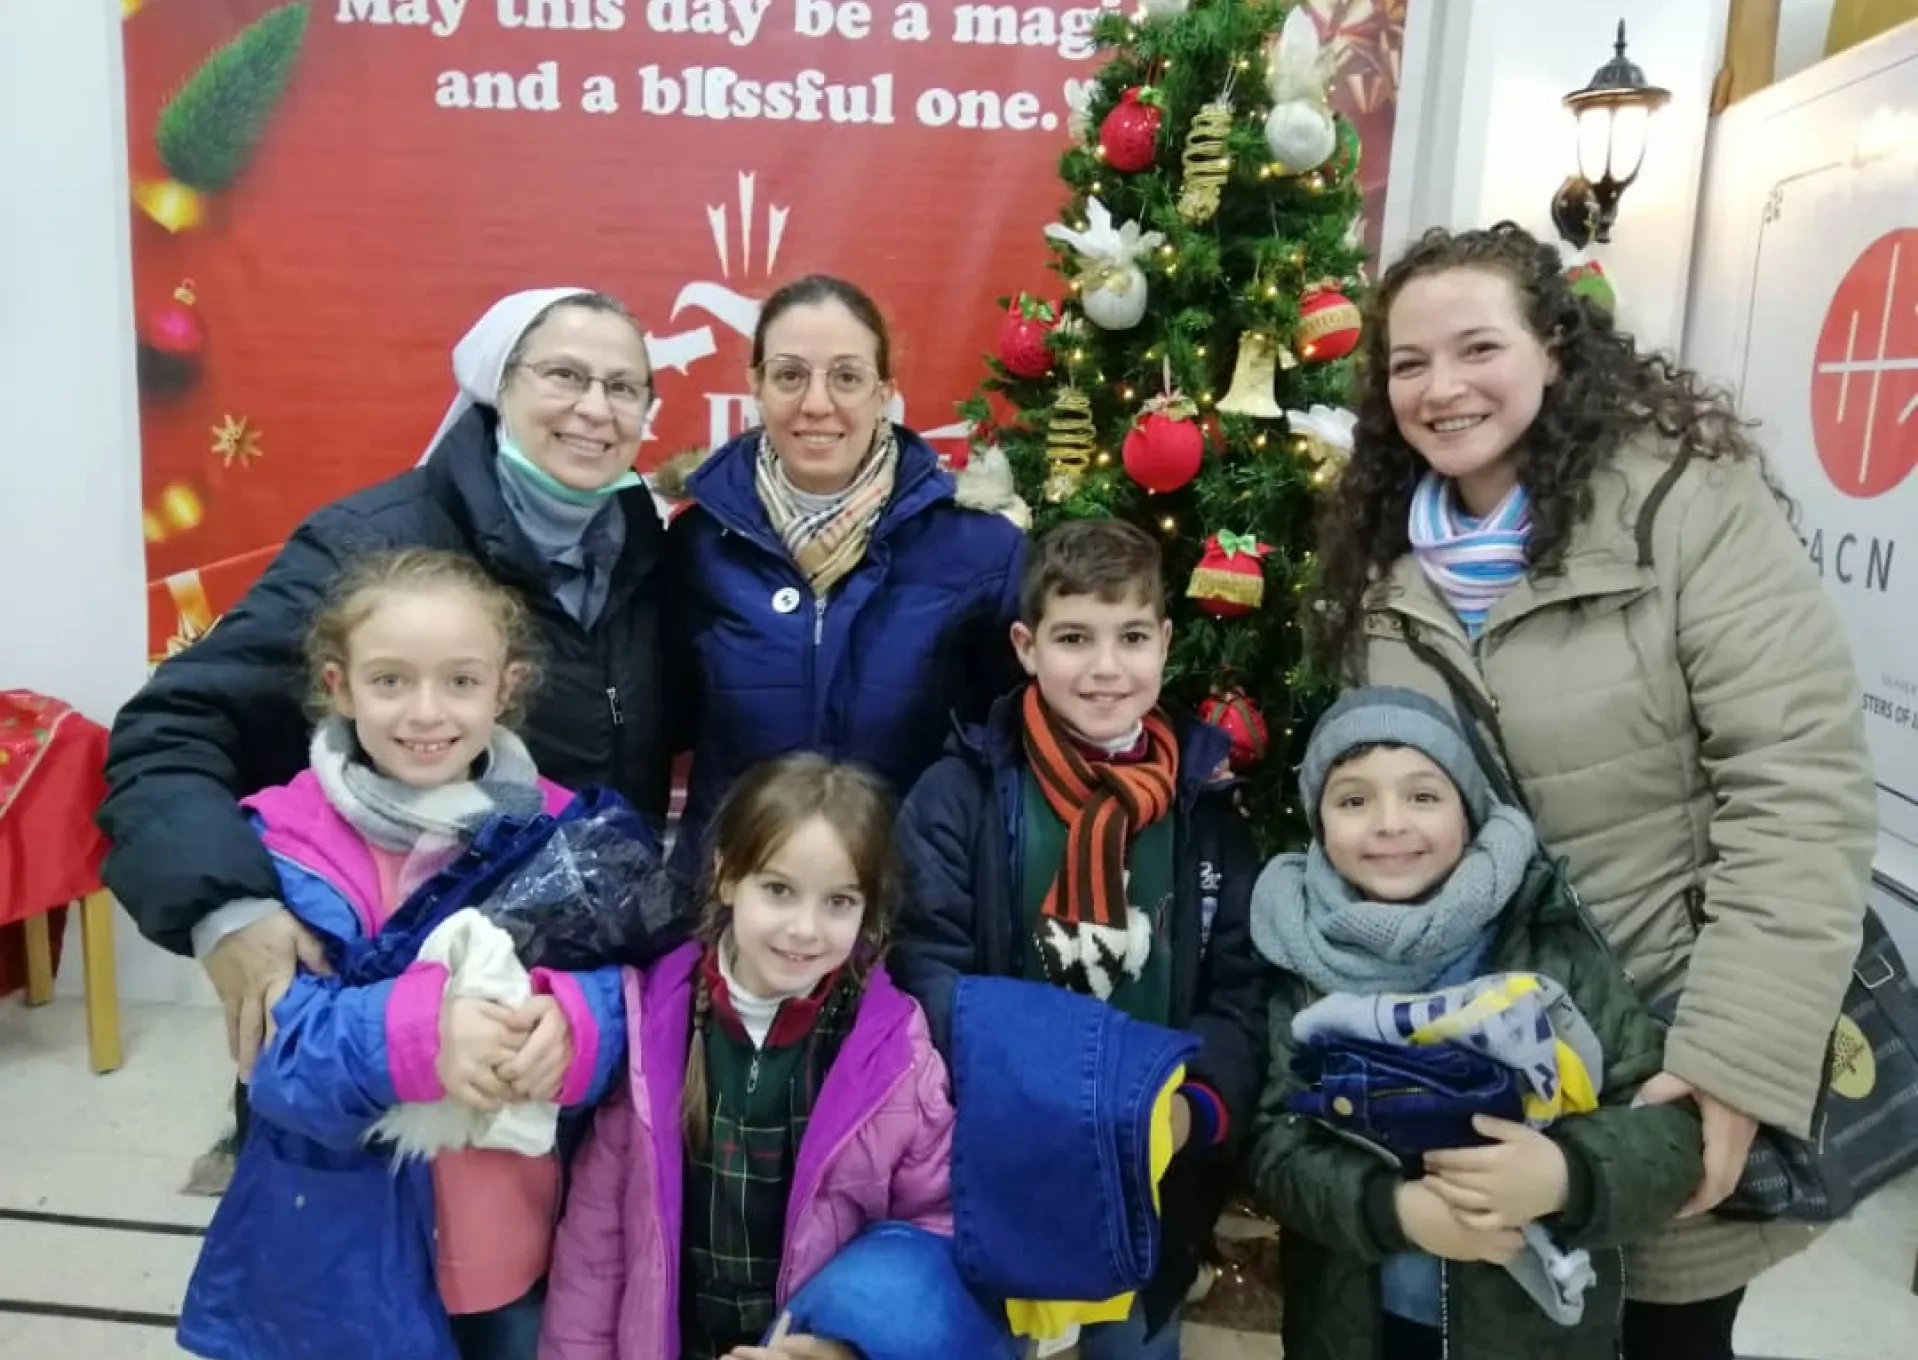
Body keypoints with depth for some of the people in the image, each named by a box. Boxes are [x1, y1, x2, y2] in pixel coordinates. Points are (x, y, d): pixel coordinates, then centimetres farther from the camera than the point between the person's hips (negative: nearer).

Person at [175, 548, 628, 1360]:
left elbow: (617, 999, -10)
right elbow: (278, 1055, -18)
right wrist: (417, 1030, -36)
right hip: (344, 1250, -1)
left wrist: (564, 1027, -32)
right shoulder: (286, 844, -11)